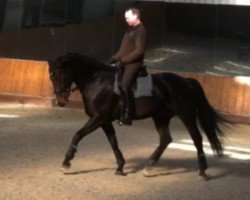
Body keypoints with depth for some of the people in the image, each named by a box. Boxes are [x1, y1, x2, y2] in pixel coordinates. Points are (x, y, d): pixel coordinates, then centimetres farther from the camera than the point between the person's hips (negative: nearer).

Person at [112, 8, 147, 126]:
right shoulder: (130, 30, 18)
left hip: (133, 63, -10)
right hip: (123, 63, 10)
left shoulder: (140, 30, -10)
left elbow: (139, 50, -18)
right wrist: (116, 57, 7)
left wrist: (123, 60, -19)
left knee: (124, 85, -24)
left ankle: (127, 115, -22)